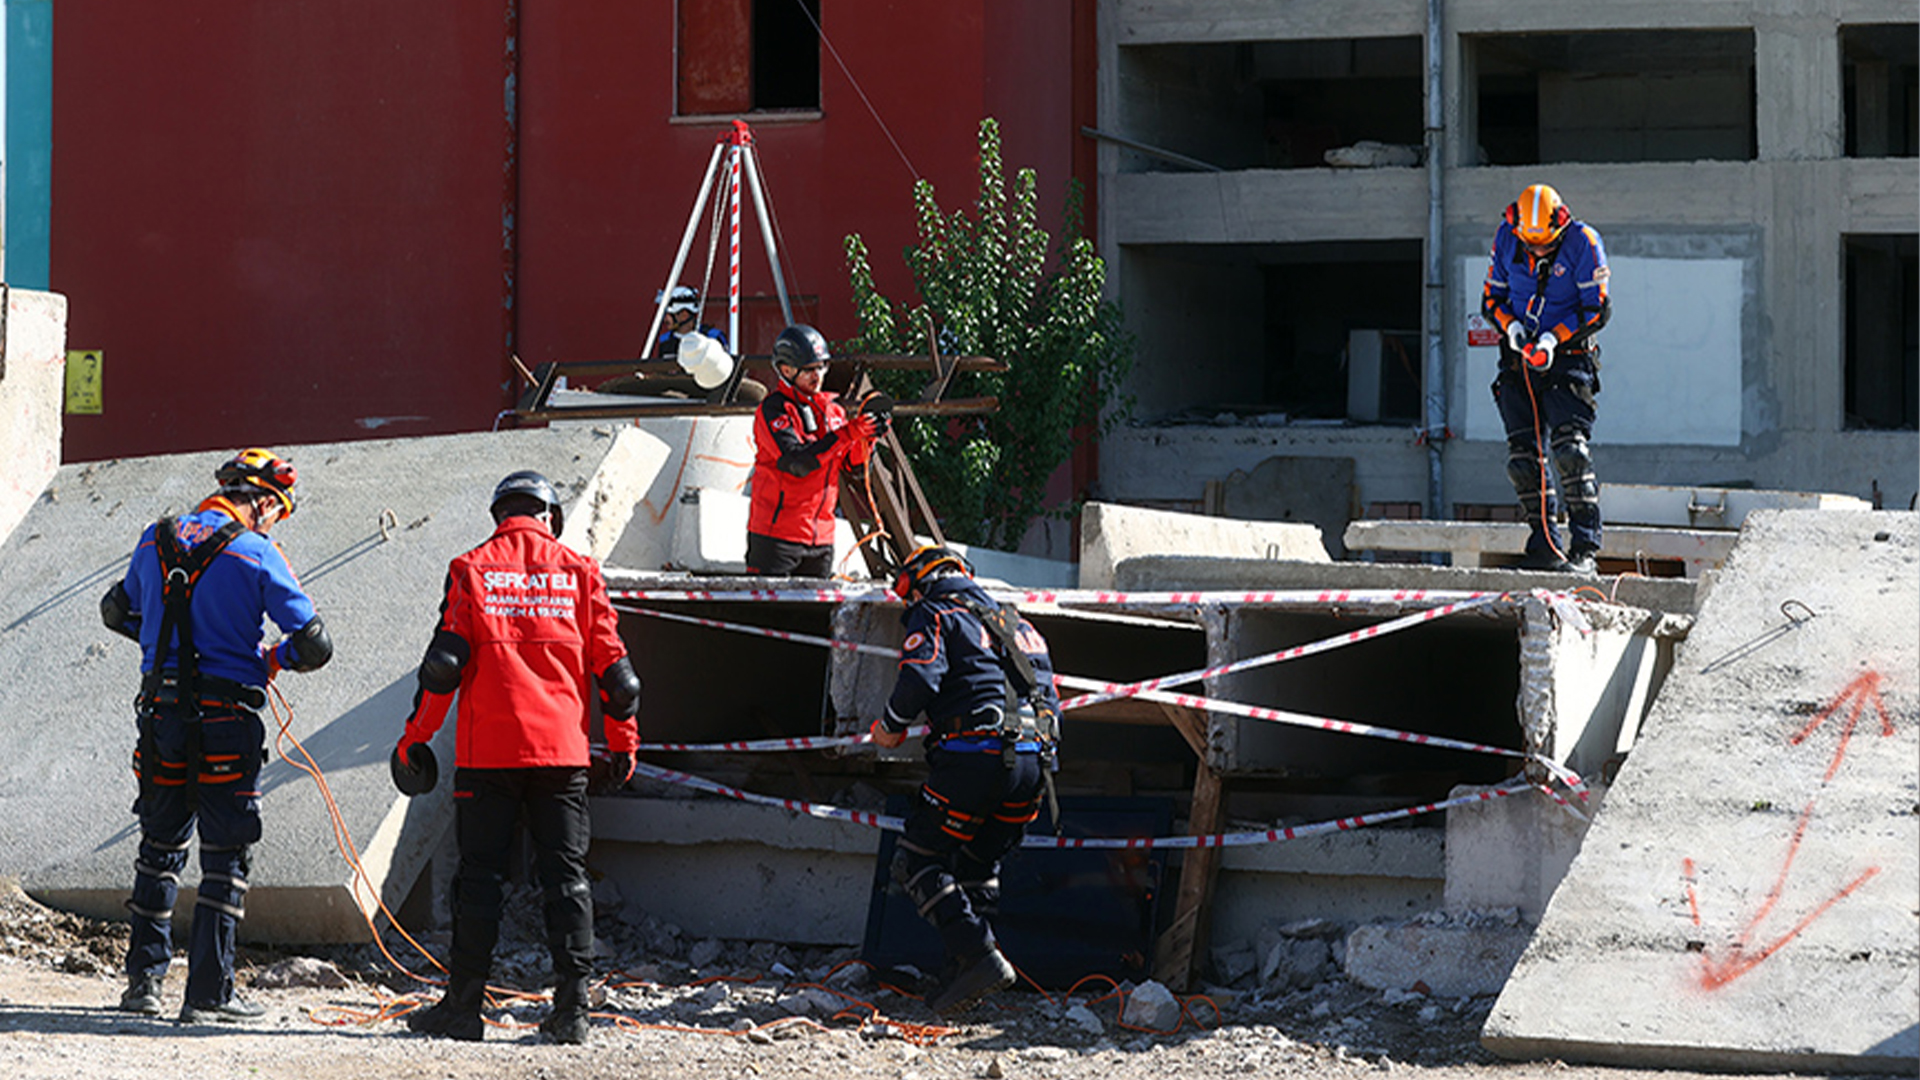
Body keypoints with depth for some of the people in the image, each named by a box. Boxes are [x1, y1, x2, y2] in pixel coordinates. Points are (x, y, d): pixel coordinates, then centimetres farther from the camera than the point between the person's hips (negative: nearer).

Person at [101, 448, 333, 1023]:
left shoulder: (156, 540, 8)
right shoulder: (257, 555, -9)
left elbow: (117, 613, 23)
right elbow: (315, 646, -10)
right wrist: (274, 658, 10)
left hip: (161, 715, 5)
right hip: (225, 721, -5)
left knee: (161, 845, 19)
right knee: (225, 856, 3)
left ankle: (144, 977, 21)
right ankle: (208, 993, 0)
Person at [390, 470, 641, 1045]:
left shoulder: (472, 569, 3)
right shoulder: (577, 571, 6)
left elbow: (445, 662, -2)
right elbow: (611, 664, 6)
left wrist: (415, 735, 6)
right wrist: (624, 739, 16)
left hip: (488, 750, -1)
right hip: (562, 750, 1)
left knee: (480, 874, 4)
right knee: (566, 874, 4)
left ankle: (464, 1005, 5)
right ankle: (572, 1007, -2)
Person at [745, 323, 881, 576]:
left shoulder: (831, 409, 12)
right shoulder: (774, 409, -9)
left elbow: (851, 463, 10)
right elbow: (798, 463, -22)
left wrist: (867, 438, -10)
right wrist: (847, 434, -26)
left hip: (821, 534, 7)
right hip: (776, 533, -7)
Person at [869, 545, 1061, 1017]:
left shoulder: (933, 615, 5)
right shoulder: (1012, 621, 27)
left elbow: (920, 678, -13)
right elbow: (1050, 698, 24)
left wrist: (891, 726, 3)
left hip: (975, 755, -7)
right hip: (1033, 759, 7)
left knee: (919, 861, 1)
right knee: (979, 864, 22)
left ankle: (979, 956, -13)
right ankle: (964, 973, 16)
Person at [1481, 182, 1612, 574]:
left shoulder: (1582, 242, -11)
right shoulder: (1506, 238, 1)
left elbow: (1597, 307, -9)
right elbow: (1492, 296, 11)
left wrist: (1554, 338, -18)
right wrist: (1511, 325, -10)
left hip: (1568, 358, -4)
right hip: (1519, 362, 4)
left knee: (1570, 449, -17)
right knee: (1522, 455, -2)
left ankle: (1584, 548, -15)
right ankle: (1544, 545, 6)